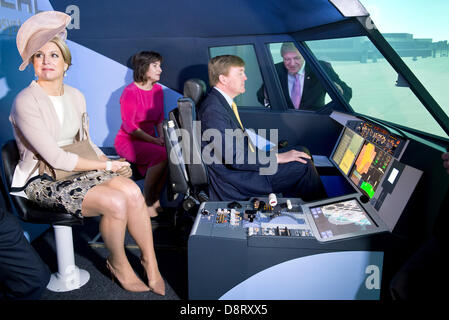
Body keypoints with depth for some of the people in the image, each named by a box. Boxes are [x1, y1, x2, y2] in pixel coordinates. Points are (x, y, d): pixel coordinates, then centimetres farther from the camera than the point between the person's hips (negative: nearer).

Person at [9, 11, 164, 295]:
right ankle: (118, 264, 1)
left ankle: (151, 263, -5)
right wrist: (107, 166, -16)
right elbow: (55, 158, -20)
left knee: (132, 190, -22)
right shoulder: (26, 102, -15)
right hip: (41, 181, -6)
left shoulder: (76, 96, 7)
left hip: (75, 169, 6)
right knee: (115, 202, -27)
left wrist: (107, 161, -3)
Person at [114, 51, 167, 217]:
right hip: (128, 141, -7)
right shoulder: (130, 92, -13)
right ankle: (146, 202, -13)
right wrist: (154, 140, -20)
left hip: (149, 139, 7)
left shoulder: (158, 89, 8)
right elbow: (129, 126, -15)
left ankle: (155, 199, -7)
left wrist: (162, 137, -3)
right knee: (161, 155, -31)